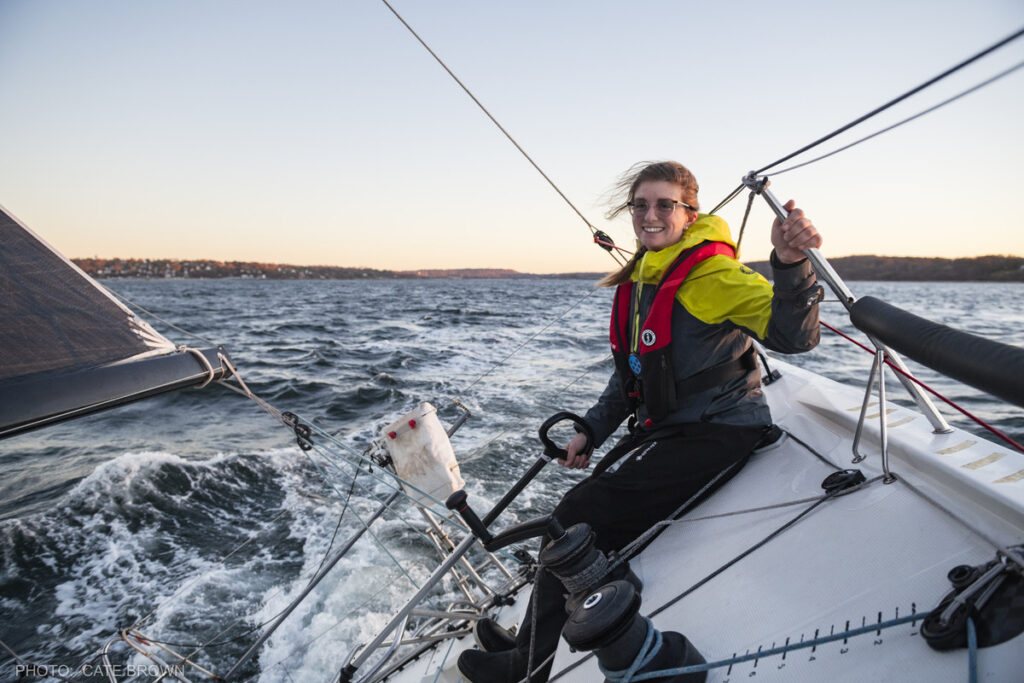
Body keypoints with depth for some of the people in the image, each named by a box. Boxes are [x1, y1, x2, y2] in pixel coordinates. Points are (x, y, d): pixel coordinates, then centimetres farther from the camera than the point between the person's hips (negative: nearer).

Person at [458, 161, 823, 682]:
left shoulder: (712, 272, -15)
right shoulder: (640, 279, 11)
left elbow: (794, 335, -25)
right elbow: (631, 372, 17)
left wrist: (791, 263, -43)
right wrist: (592, 430, 12)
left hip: (714, 434, -8)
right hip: (662, 430, 9)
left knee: (579, 519, -12)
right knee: (579, 511, 9)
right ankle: (532, 639, 29)